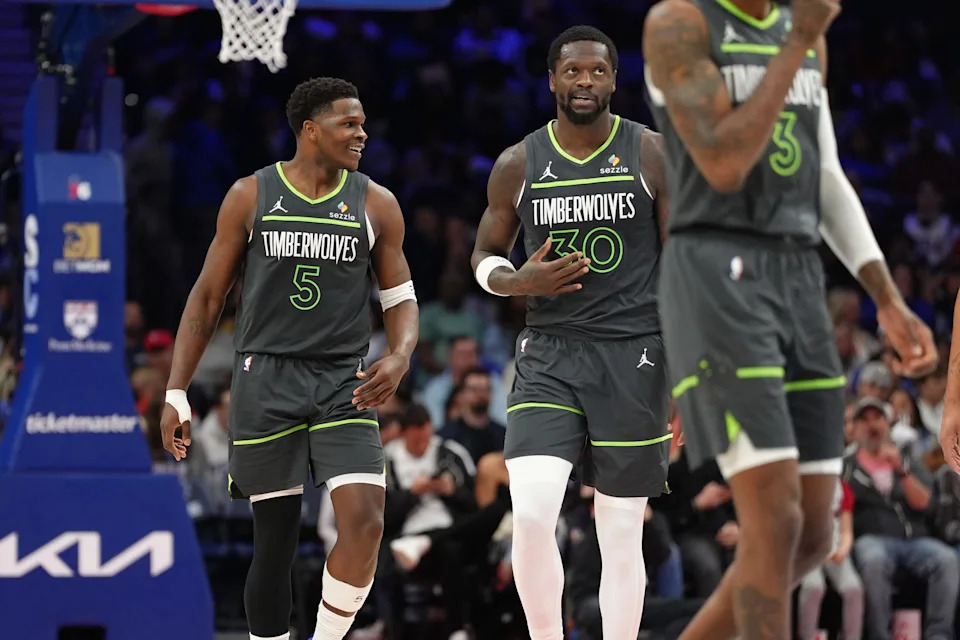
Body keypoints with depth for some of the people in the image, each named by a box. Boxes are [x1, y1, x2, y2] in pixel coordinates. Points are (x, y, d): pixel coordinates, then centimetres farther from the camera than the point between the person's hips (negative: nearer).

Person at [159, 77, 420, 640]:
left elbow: (401, 298, 11)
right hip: (266, 382, -1)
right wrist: (177, 393, 2)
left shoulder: (376, 205, 5)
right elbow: (208, 296, 7)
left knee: (365, 522, -18)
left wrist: (400, 357, -11)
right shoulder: (251, 197, 2)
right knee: (275, 540, 1)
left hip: (345, 384, 1)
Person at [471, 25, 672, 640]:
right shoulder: (518, 165, 4)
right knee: (531, 516, -16)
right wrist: (520, 282, -9)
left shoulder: (654, 156, -1)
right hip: (549, 357, 1)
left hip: (632, 357, -1)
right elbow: (485, 256, 15)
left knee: (622, 533, 3)